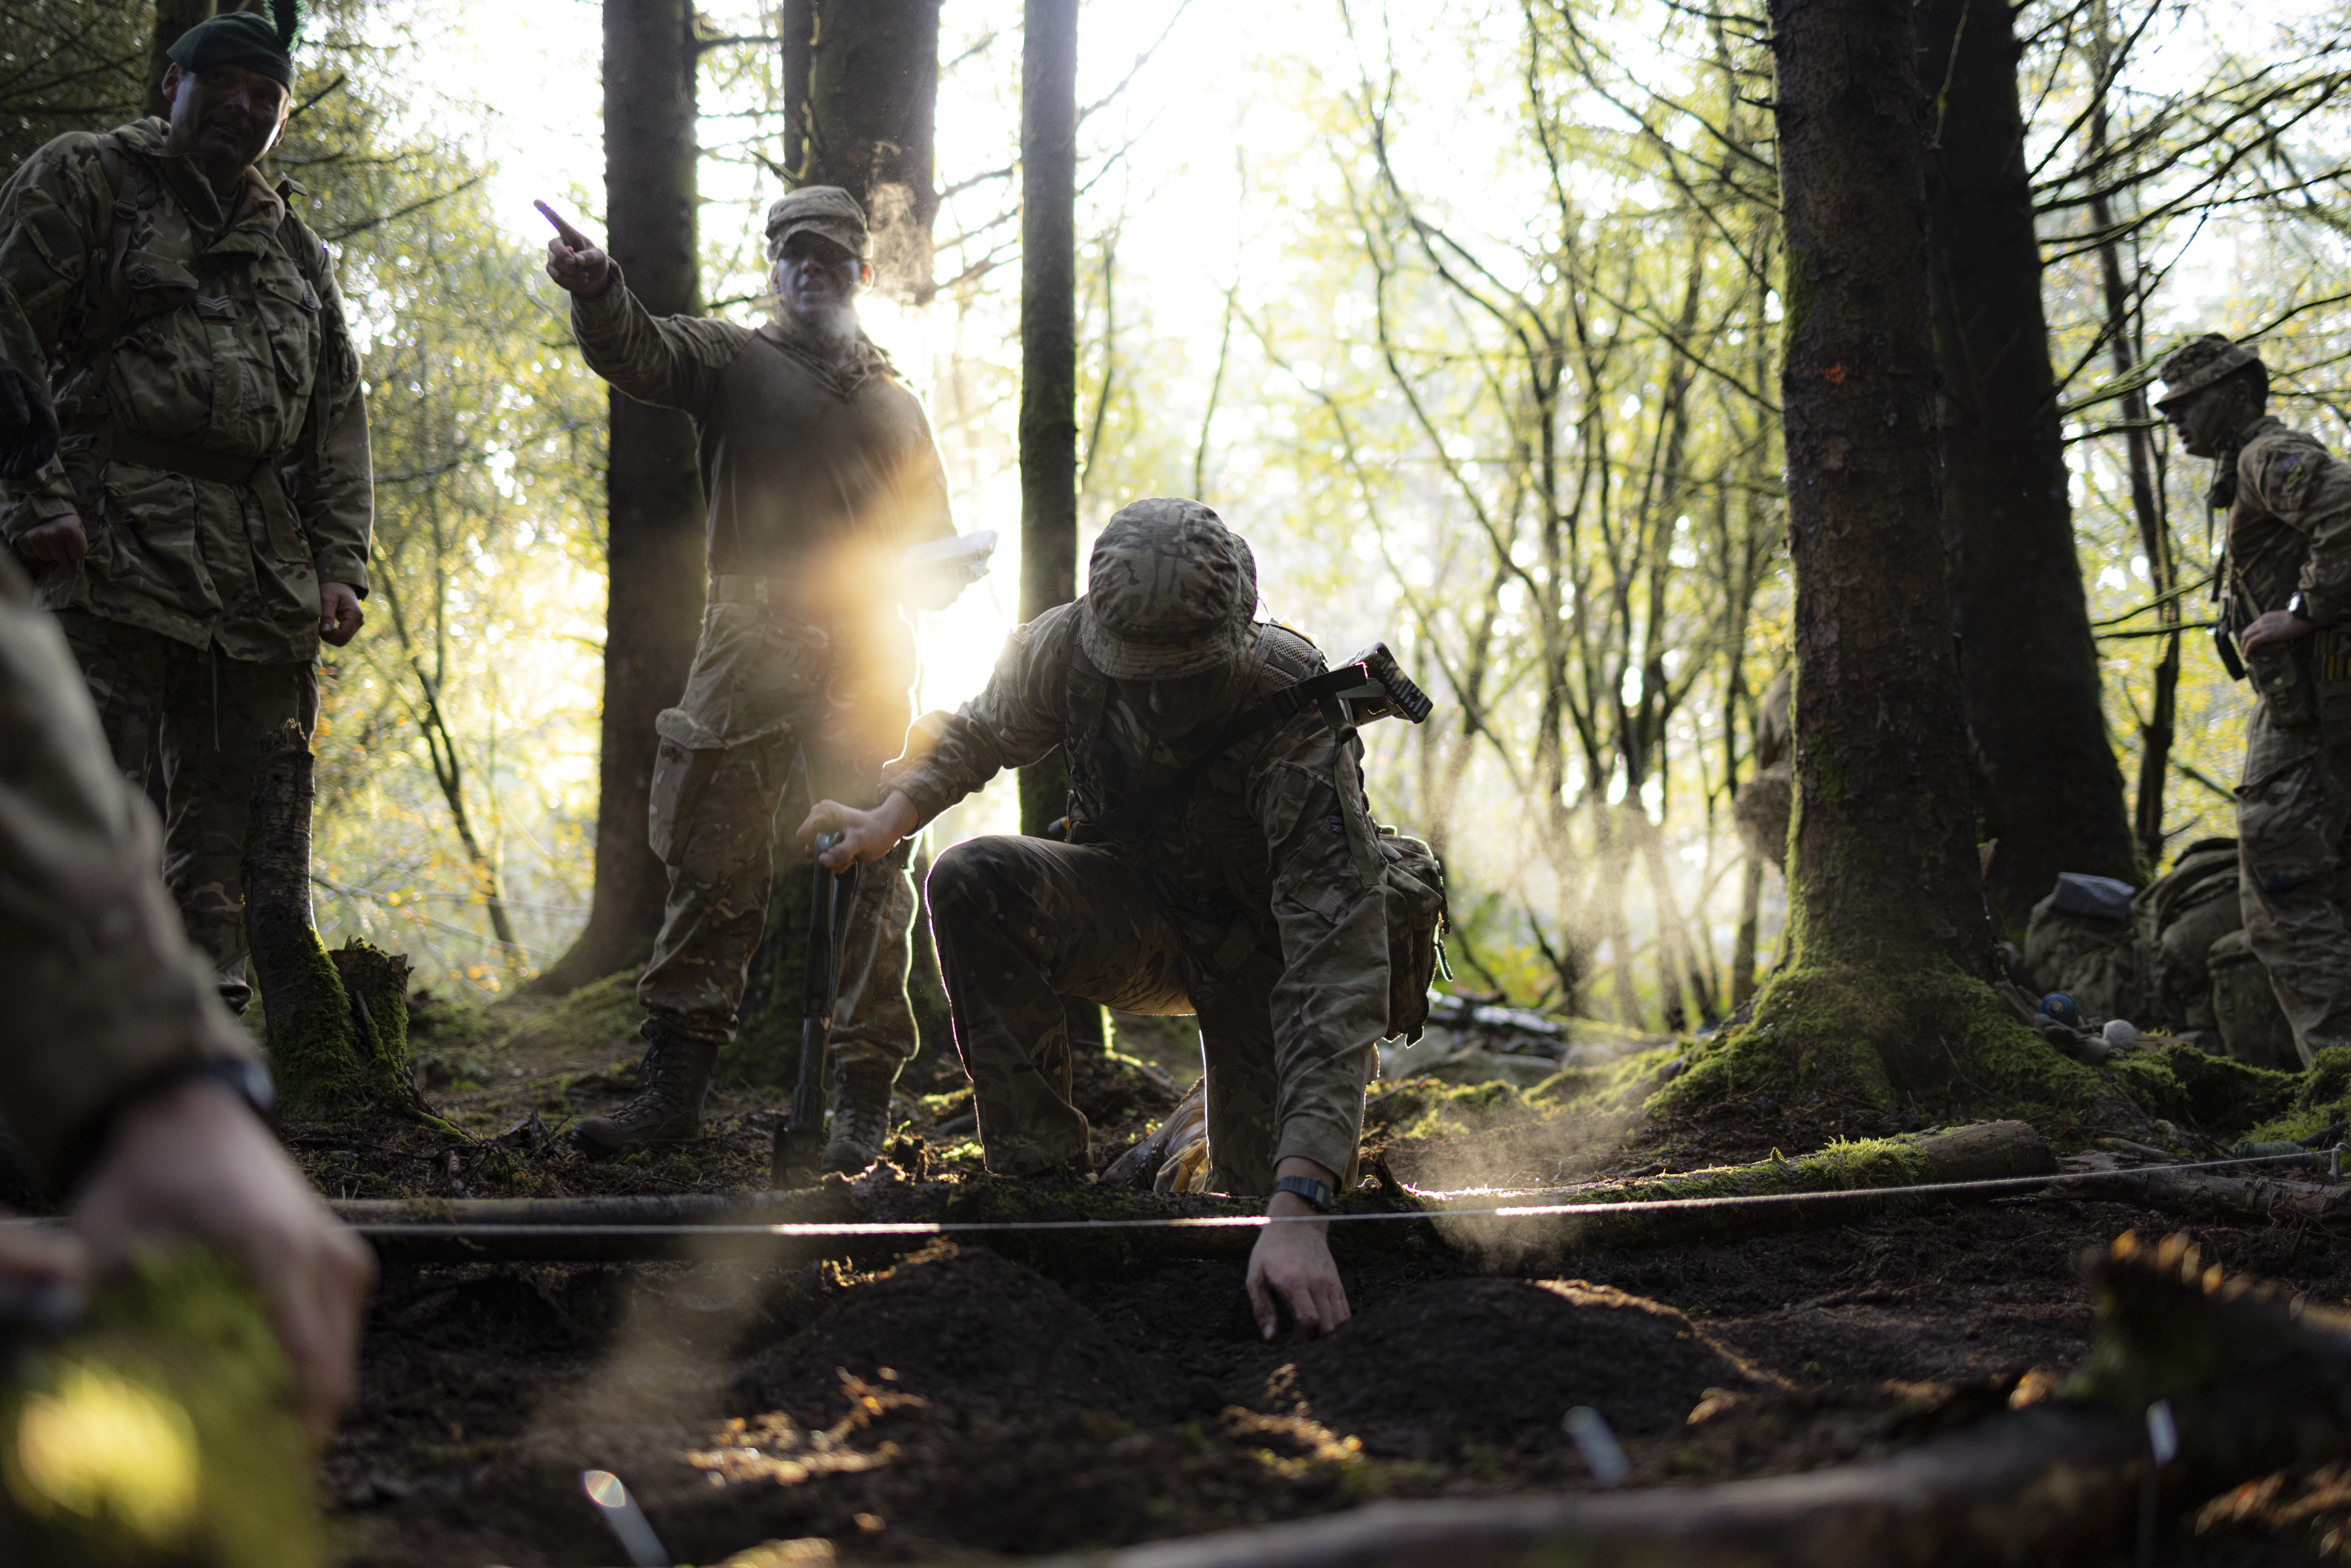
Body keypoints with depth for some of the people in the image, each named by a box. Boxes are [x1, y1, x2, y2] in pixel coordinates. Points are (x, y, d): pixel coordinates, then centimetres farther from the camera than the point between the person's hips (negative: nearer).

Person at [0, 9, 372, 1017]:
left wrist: (339, 563, 9)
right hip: (112, 548, -5)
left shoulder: (295, 250, 25)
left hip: (264, 580, 6)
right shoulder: (84, 181, 10)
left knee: (231, 829, 3)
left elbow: (337, 417, 22)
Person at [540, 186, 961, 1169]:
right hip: (748, 645, -2)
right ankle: (673, 1084, 6)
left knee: (871, 870, -3)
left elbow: (936, 548, 26)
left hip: (865, 659, 2)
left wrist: (922, 587, 1)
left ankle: (864, 1101, 1)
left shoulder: (897, 407, 23)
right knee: (711, 870, 0)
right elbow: (637, 353, -8)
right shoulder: (735, 362, 12)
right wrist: (595, 288, -30)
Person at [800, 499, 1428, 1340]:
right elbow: (981, 733, 3)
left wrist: (1298, 1210, -52)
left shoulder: (1300, 731, -37)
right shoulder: (1067, 647, -23)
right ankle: (1041, 1177, -18)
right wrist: (891, 815, -17)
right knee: (973, 883, -26)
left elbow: (1335, 976, -43)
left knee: (1261, 1192, -14)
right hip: (1140, 915, 3)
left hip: (1265, 946, -3)